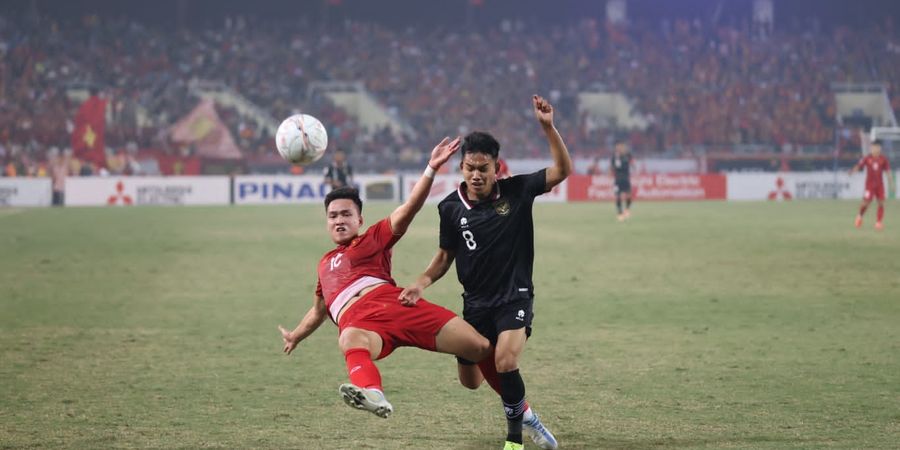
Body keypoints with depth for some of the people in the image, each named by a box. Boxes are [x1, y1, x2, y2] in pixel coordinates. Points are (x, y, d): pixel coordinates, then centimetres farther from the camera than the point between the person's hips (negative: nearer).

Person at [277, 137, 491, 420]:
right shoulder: (325, 264, 36)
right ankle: (372, 395, -78)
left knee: (482, 348, -12)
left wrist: (432, 168, -9)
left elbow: (410, 208, 5)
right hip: (357, 321, 1)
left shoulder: (374, 238, 21)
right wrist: (296, 336, 66)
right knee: (350, 341, -43)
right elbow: (319, 309, 53)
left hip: (393, 304, -1)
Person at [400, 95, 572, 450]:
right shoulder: (451, 208, -4)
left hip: (515, 297, -4)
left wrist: (548, 128, -27)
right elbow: (446, 255, 9)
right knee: (470, 380, 10)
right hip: (476, 302, 4)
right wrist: (422, 283, -8)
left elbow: (562, 170, -15)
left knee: (505, 363, -27)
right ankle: (522, 411, 38)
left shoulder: (516, 191, -9)